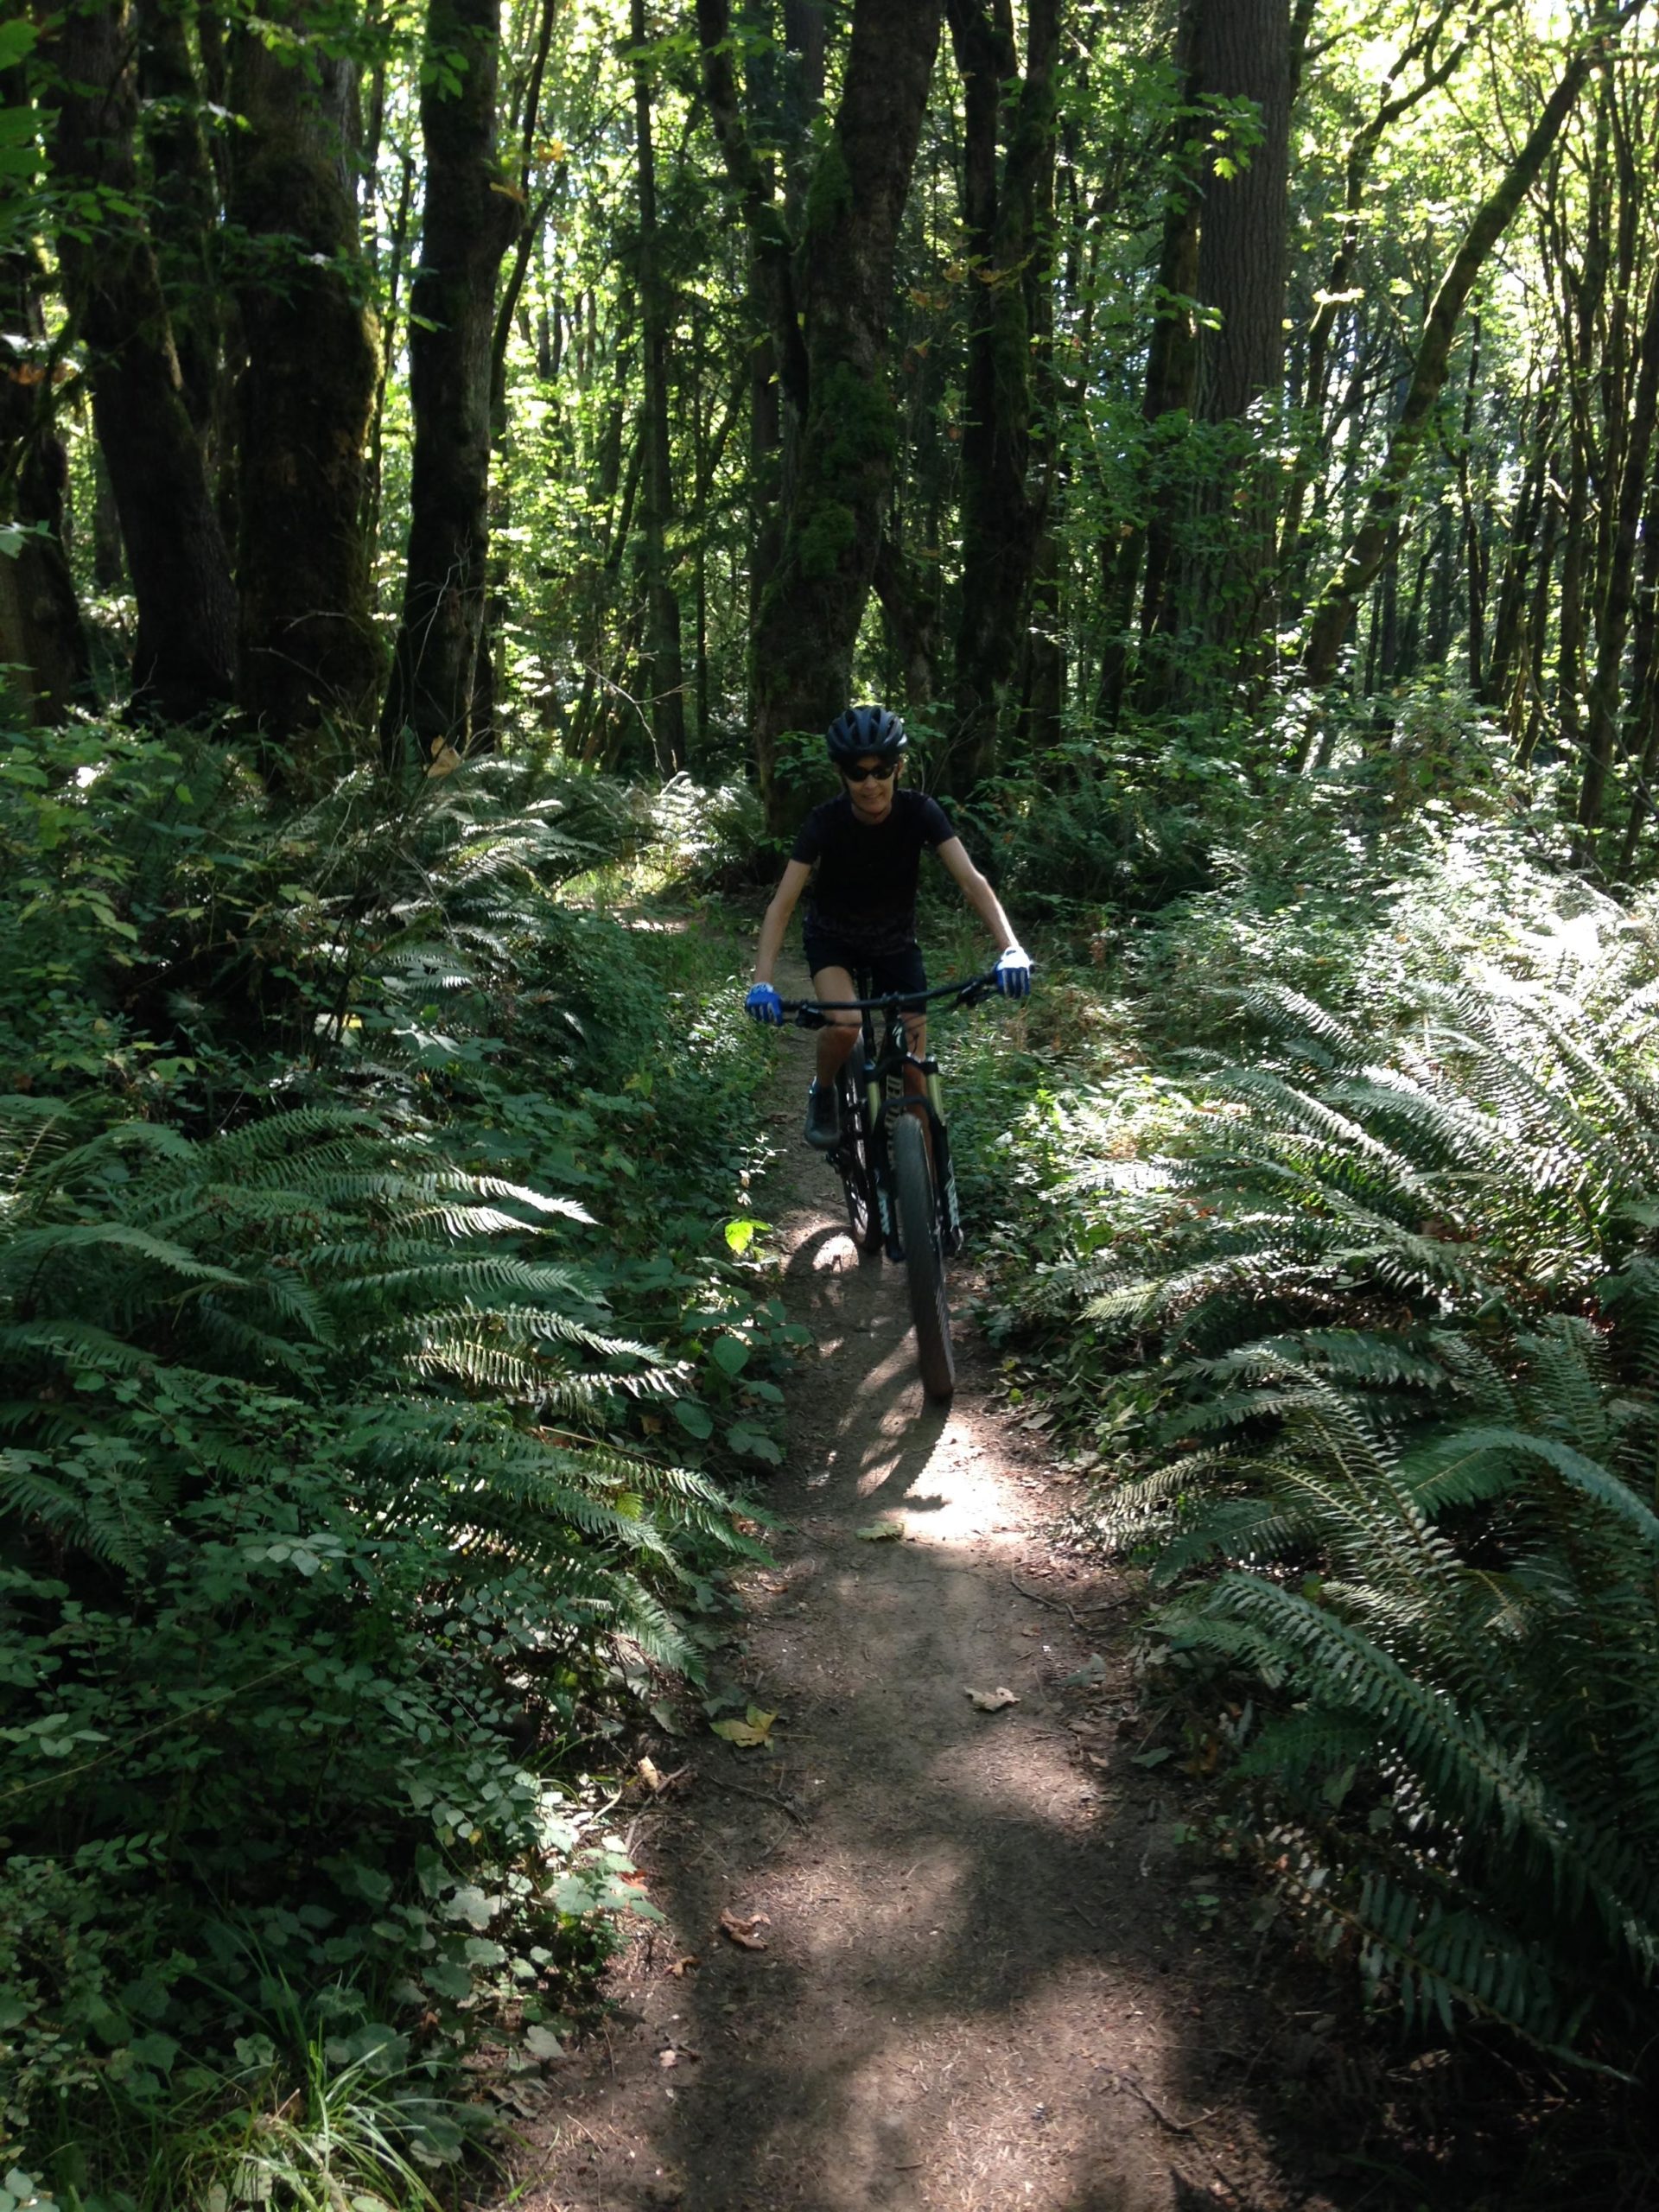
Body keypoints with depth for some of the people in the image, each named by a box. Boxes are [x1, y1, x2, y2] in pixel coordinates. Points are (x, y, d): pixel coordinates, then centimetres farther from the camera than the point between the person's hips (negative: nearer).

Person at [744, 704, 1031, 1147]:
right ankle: (823, 1093, 2)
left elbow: (971, 880, -31)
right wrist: (762, 982, -44)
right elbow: (782, 903, -31)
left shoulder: (919, 812, -23)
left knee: (914, 1065, -7)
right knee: (844, 1024, -29)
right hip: (832, 936, -2)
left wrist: (1010, 948, -47)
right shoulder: (825, 822, -26)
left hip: (894, 939, 2)